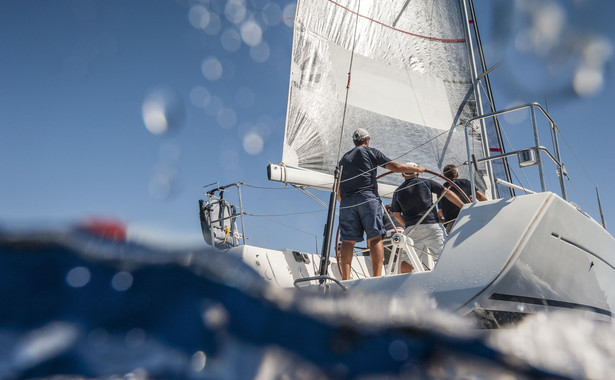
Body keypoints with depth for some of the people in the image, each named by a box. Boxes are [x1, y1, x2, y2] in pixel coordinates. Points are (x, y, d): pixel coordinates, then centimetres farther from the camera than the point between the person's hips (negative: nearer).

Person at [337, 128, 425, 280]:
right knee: (375, 238, -4)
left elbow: (338, 191, 25)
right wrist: (417, 169, 21)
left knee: (347, 241, 1)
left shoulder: (344, 158, 26)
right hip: (367, 198, -4)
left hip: (346, 201, 4)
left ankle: (345, 278, -7)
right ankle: (377, 276, -13)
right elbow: (395, 167, 8)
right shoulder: (370, 151, 13)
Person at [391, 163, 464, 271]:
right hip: (431, 225, -1)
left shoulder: (398, 192, 15)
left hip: (411, 230, 2)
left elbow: (397, 215, 17)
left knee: (406, 261, 0)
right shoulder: (426, 182, 10)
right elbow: (448, 193, 7)